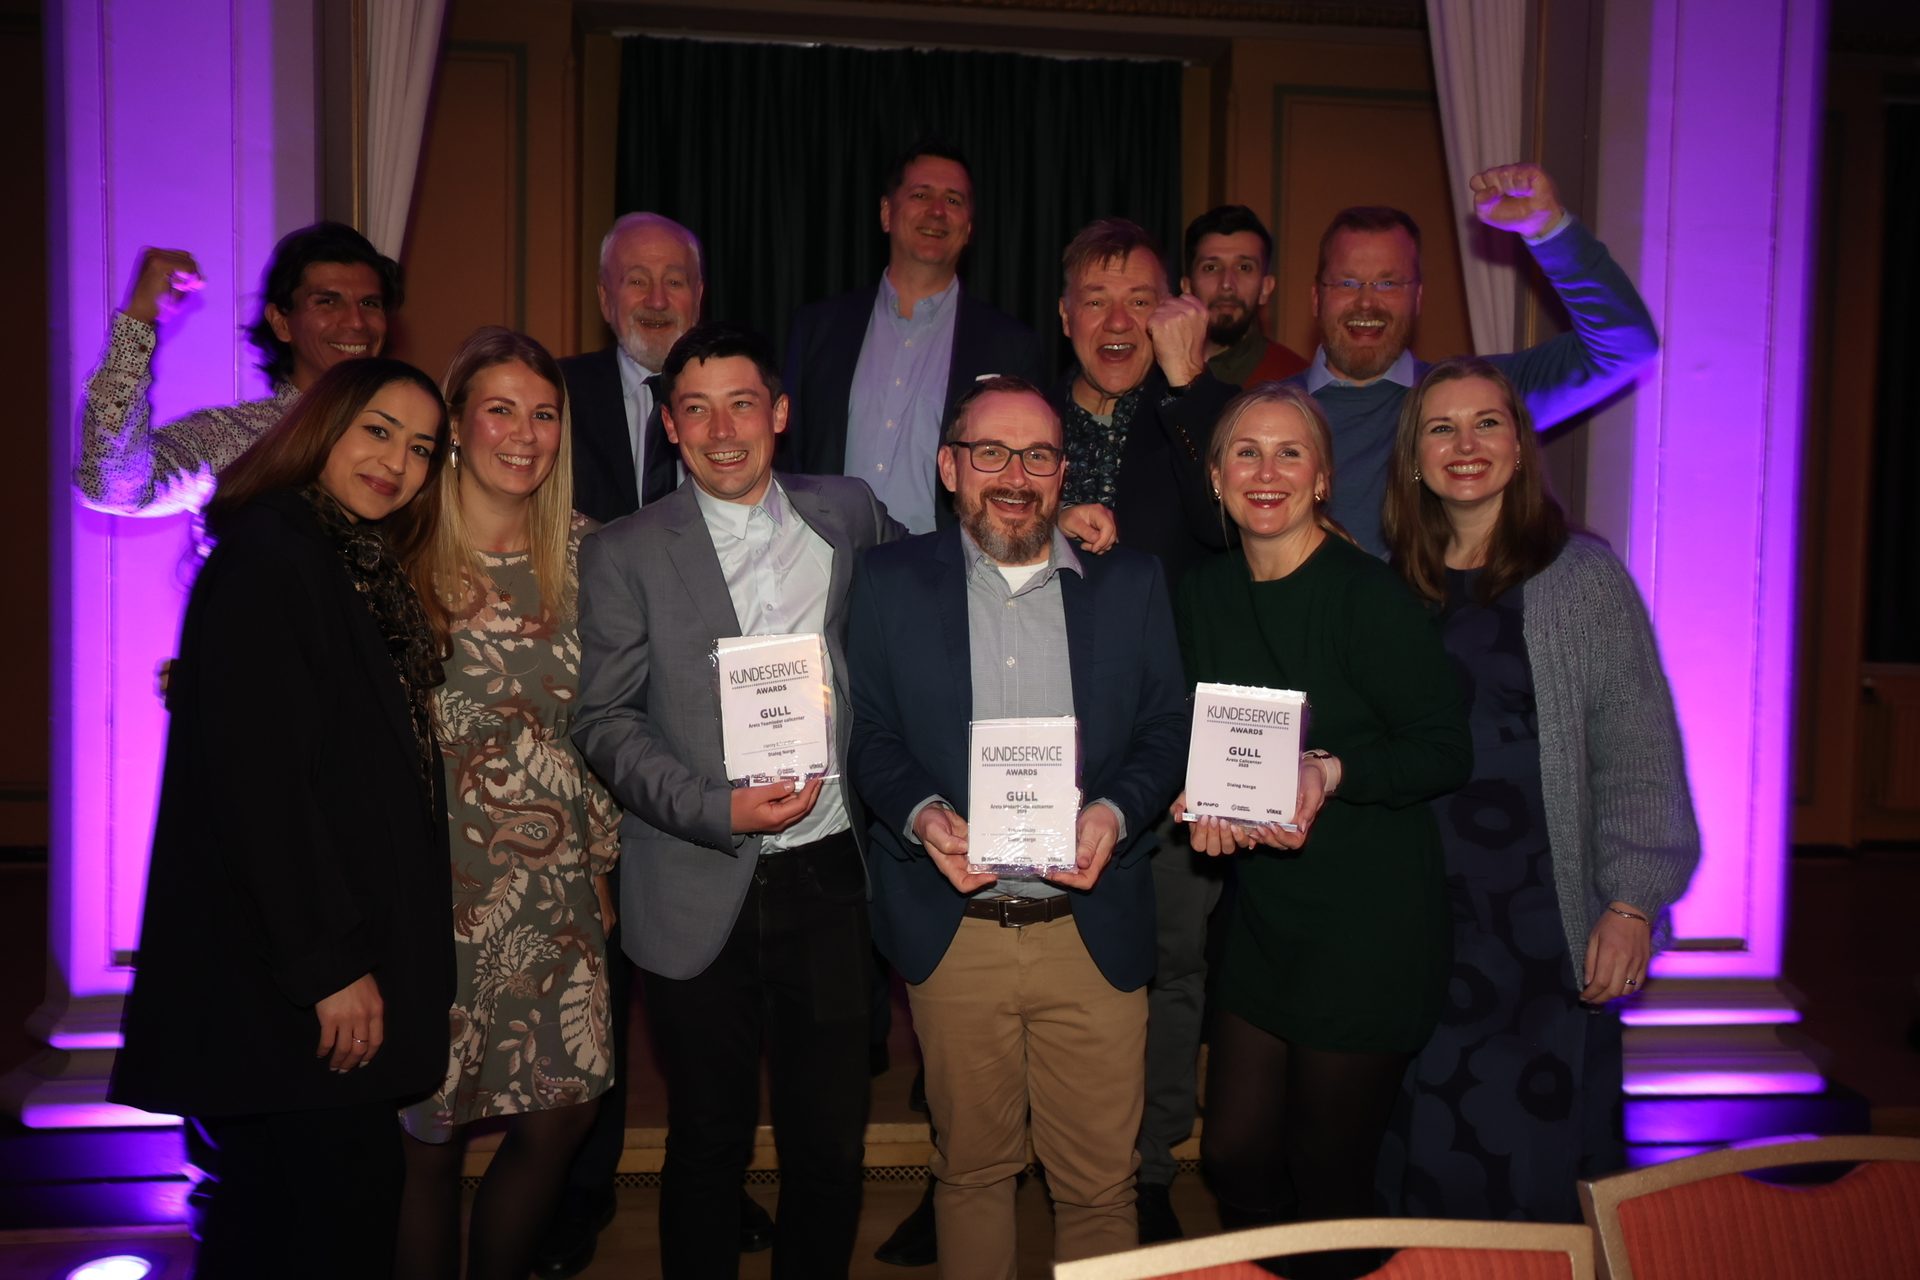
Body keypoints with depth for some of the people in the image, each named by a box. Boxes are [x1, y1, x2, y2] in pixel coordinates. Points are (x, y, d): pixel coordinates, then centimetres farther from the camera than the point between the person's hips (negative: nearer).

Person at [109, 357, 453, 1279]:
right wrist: (329, 965, -18)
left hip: (344, 967, 9)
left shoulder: (365, 575, 14)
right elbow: (257, 778, -19)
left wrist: (363, 957, 12)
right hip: (281, 988, -9)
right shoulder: (267, 559, -13)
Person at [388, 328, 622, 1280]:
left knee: (560, 1115, 8)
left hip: (555, 885, 4)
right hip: (437, 883, -4)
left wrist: (602, 860, 12)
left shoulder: (582, 550, 5)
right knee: (431, 1136, 6)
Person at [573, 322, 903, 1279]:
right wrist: (718, 810, -16)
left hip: (826, 876, 2)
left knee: (831, 1144, 10)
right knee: (709, 1145, 12)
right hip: (700, 896, -2)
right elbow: (605, 721, -3)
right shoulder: (625, 554, 0)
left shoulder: (846, 513, 7)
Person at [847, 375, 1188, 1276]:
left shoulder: (1132, 584, 7)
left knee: (1101, 1183, 9)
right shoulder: (890, 583, 5)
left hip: (1094, 932, 1)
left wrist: (1116, 812, -14)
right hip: (953, 936, 0)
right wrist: (921, 814, -15)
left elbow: (1168, 728, 5)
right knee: (970, 1166, 15)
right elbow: (869, 735, 4)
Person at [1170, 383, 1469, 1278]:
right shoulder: (1206, 596, 5)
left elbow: (1445, 750, -13)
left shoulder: (1368, 594, -14)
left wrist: (1331, 773, -27)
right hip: (1262, 911, 6)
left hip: (1367, 920, -6)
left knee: (1326, 1176, 7)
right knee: (1233, 1156, 11)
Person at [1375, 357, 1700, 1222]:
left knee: (1546, 1141, 3)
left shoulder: (1581, 575, -2)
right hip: (1427, 916, 3)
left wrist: (1632, 903, -9)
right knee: (1430, 1151, 7)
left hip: (1551, 920, -2)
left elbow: (1637, 752, -4)